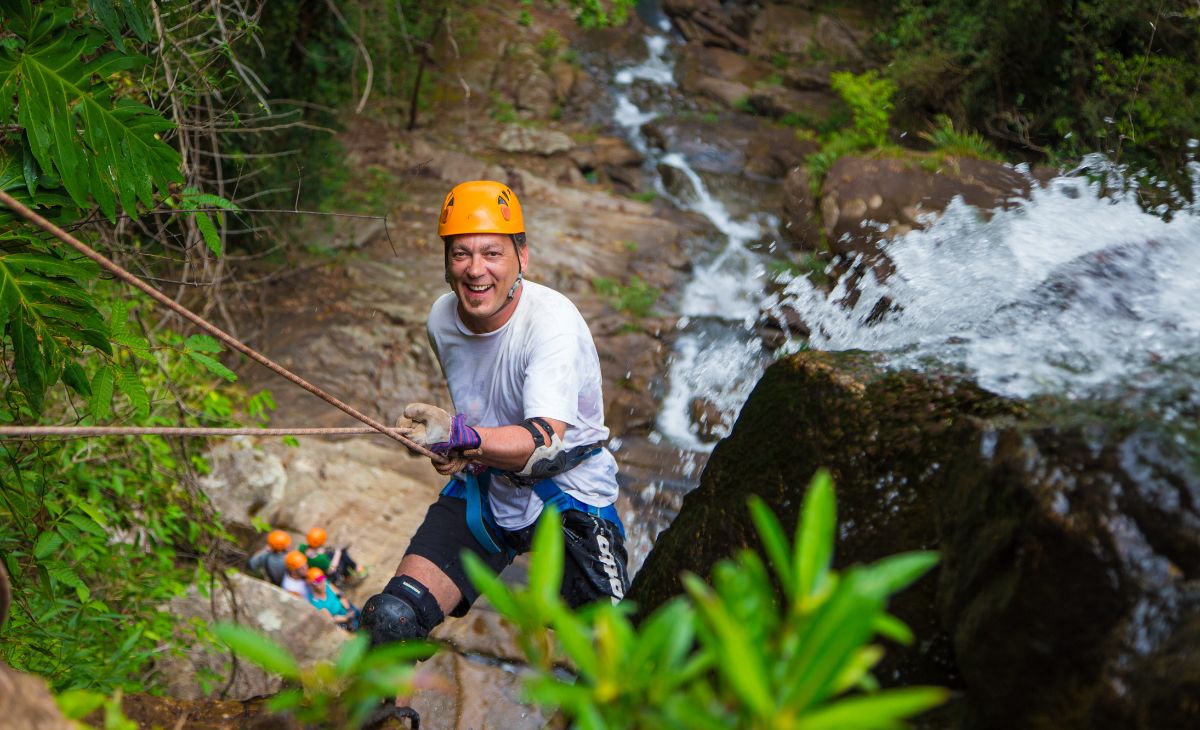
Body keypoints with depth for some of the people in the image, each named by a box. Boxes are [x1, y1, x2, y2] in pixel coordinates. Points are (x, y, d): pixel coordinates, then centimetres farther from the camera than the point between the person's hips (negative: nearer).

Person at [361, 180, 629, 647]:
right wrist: (459, 454, 3)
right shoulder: (442, 319, -3)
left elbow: (547, 441, -38)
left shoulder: (554, 321, -23)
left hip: (569, 499, -4)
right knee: (390, 621, -8)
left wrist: (460, 436, -52)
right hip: (481, 491, 5)